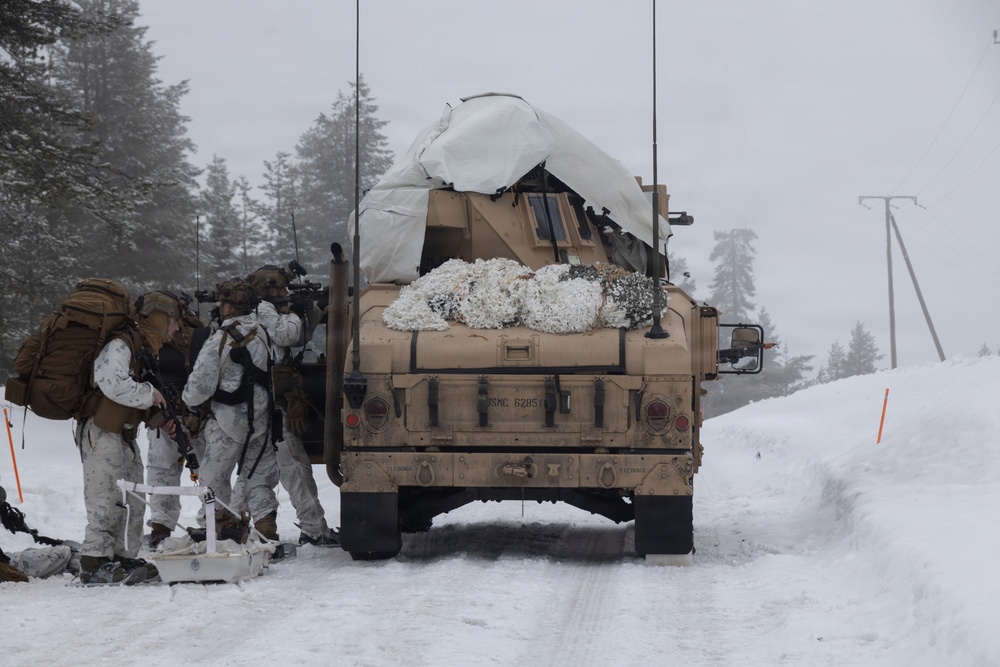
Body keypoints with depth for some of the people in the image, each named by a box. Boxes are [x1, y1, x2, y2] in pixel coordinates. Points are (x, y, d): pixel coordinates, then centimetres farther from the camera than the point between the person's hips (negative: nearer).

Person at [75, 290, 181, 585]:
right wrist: (150, 394, -16)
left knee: (133, 500, 12)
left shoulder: (144, 348, 17)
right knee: (107, 498, -11)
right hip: (102, 431, -10)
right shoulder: (120, 345, -16)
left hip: (125, 433, 10)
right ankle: (95, 563, -8)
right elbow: (114, 384, -29)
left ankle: (124, 557, 20)